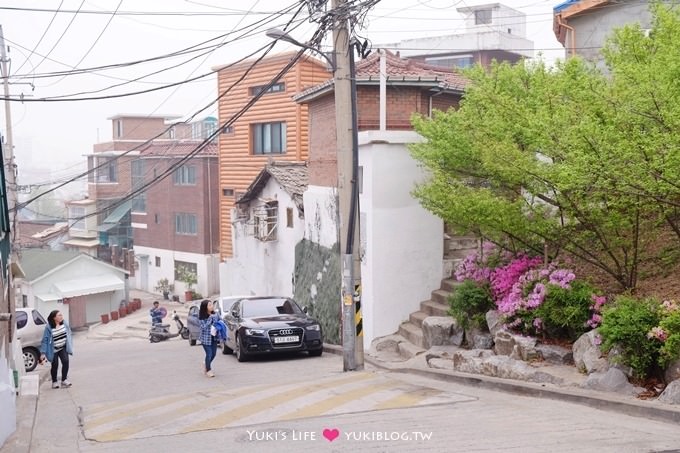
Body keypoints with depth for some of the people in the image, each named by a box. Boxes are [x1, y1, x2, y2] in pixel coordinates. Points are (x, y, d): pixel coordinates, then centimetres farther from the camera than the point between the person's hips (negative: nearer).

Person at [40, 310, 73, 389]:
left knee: (65, 362, -12)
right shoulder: (49, 327, -18)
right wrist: (43, 353, -19)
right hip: (53, 350, -3)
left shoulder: (64, 323, -5)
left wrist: (70, 346, 12)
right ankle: (54, 382, 21)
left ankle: (64, 380, 0)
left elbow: (68, 334, 8)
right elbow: (45, 340, -16)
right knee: (55, 365, 3)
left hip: (63, 348, 3)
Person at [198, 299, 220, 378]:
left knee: (214, 353, 10)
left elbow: (220, 322, 11)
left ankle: (206, 365, 37)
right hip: (206, 338, -5)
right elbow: (204, 327, -20)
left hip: (214, 337, 5)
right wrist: (210, 318, -24)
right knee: (209, 354, -5)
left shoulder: (215, 314, -2)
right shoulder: (201, 317, -13)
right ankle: (208, 370, 14)